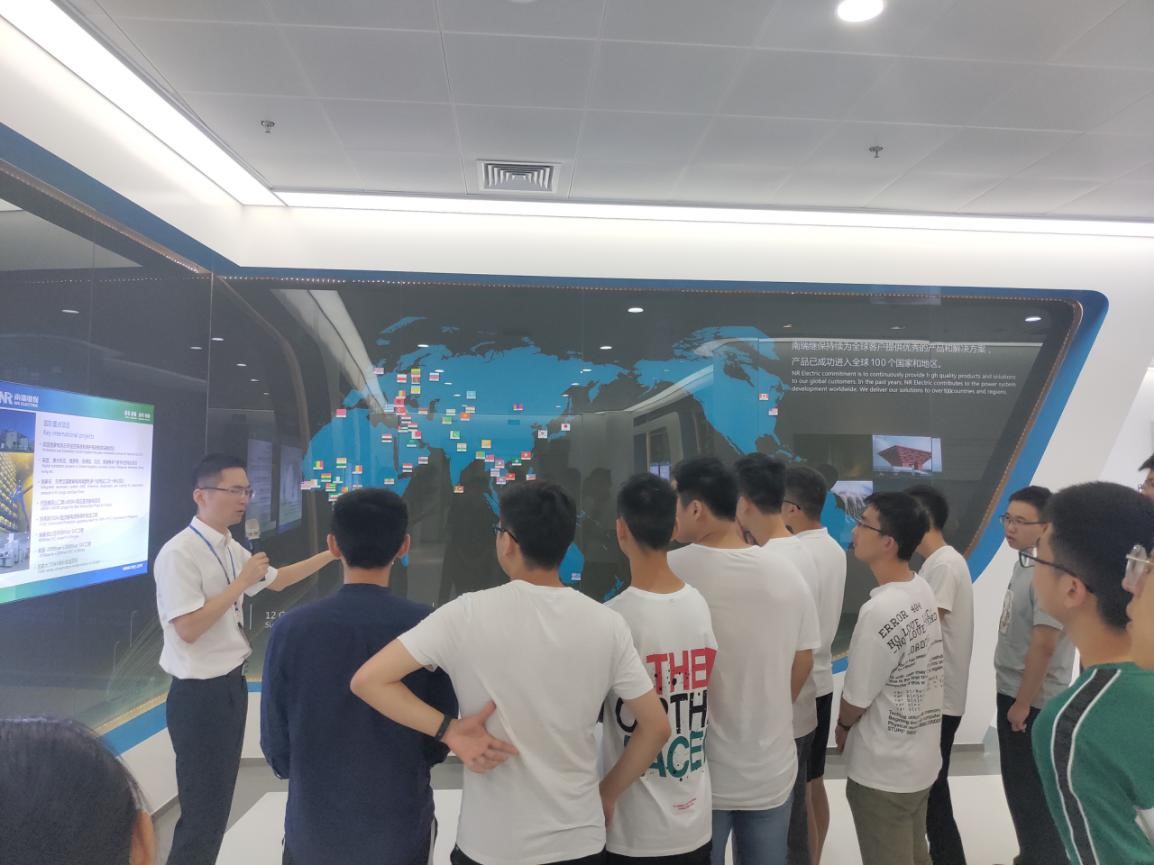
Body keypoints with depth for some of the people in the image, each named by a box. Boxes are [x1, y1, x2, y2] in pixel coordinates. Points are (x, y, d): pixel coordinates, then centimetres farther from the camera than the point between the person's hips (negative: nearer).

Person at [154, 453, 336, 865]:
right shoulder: (179, 553, -21)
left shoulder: (231, 548, 5)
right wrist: (241, 582, -22)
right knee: (202, 806, 4)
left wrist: (331, 554, 10)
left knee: (220, 797, 21)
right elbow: (188, 629, -26)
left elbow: (277, 580, 18)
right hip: (199, 694, -8)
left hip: (232, 684, 8)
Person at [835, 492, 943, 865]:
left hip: (882, 770, -7)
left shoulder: (880, 611, -28)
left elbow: (856, 698, -18)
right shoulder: (923, 591, -3)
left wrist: (843, 727, 3)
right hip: (920, 758, 7)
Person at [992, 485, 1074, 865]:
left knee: (1033, 795, 6)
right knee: (1019, 788, 22)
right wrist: (1013, 698, 15)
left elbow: (1043, 646, -24)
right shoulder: (1024, 562, 5)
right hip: (1013, 693, 9)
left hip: (1033, 702, -9)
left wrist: (1023, 704, -17)